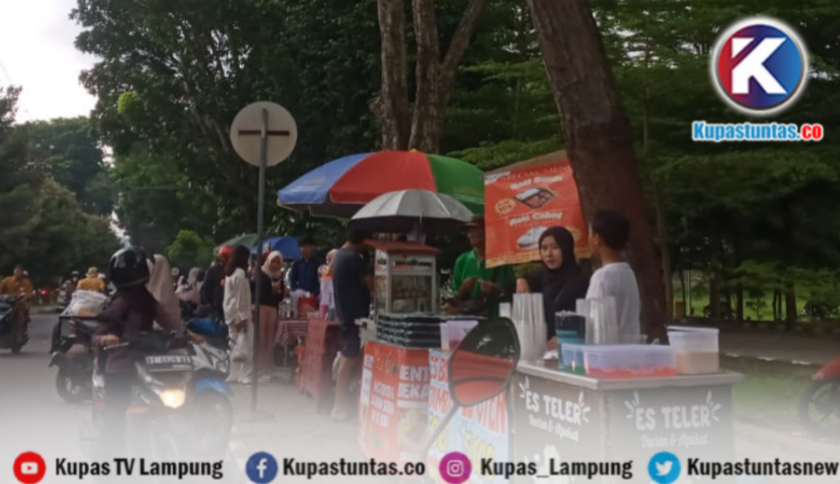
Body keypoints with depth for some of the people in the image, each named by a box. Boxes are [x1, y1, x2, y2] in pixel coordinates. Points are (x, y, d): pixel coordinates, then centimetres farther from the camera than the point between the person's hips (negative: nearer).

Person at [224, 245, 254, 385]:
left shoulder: (230, 273, 13)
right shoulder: (240, 274, -14)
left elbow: (232, 295, 13)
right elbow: (240, 297, -17)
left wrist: (239, 316, 12)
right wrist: (243, 317, -15)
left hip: (232, 313, 9)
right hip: (240, 313, -9)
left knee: (237, 345, 12)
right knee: (246, 345, -9)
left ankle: (234, 375, 12)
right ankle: (244, 375, -11)